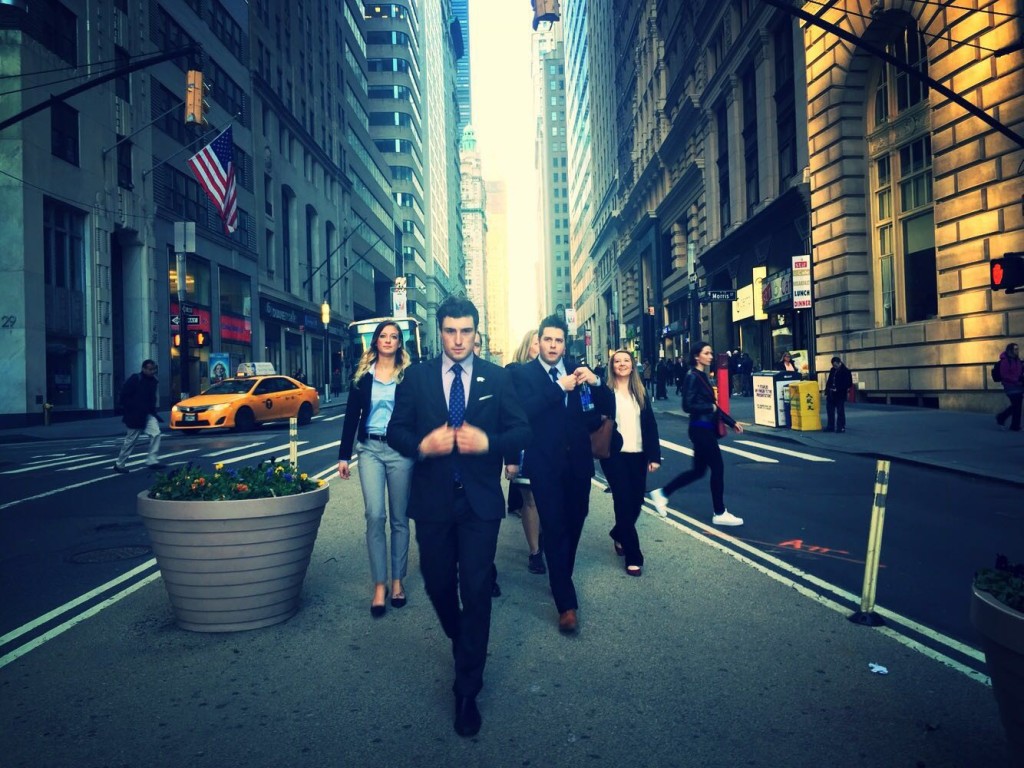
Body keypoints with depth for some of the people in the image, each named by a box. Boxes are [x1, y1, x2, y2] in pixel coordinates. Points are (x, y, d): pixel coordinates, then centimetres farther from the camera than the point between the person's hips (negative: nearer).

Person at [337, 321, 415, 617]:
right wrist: (344, 456, 3)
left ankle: (397, 581, 18)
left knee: (399, 518, 7)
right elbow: (351, 415, 8)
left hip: (401, 450, -1)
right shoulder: (363, 375, 8)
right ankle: (379, 587, -1)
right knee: (374, 515, -9)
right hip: (370, 449, 1)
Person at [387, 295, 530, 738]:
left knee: (477, 591, -1)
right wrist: (423, 444, -19)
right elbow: (395, 431, 2)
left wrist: (488, 442, -20)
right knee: (438, 584, 14)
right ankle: (462, 644, 47)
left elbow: (521, 431, 0)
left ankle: (467, 691, 13)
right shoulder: (416, 377, 2)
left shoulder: (497, 378, 1)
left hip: (480, 501, -1)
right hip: (432, 500, 2)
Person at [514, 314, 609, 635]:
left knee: (574, 523, 16)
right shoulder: (524, 374, -3)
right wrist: (559, 388, -23)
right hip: (546, 464, -4)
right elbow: (524, 411, -20)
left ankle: (561, 579, 39)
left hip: (578, 461, 4)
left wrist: (595, 382, -14)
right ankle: (566, 604, 0)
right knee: (554, 529, -5)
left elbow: (607, 408, 5)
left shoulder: (577, 369, 7)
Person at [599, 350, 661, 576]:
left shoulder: (640, 392, 9)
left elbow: (650, 425, 7)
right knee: (624, 501, -5)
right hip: (615, 455, -4)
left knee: (637, 501, 8)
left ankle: (618, 535, 37)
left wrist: (655, 455, 2)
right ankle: (633, 556, 4)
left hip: (638, 454, 4)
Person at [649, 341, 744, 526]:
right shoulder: (693, 376, -14)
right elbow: (688, 406, -21)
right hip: (701, 429, -9)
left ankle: (662, 493, 22)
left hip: (706, 428, 9)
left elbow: (711, 405, 18)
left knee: (698, 470, 14)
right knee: (717, 468, -2)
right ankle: (720, 513, 11)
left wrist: (731, 422, 16)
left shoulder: (703, 376, 13)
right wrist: (711, 407, -11)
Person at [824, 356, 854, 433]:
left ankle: (841, 427, 6)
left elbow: (849, 383, -7)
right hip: (831, 395, 6)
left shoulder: (846, 371, -6)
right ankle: (830, 427, 19)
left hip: (840, 395, -6)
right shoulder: (832, 370, 12)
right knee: (830, 411, 10)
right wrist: (826, 393, 12)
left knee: (840, 412, -1)